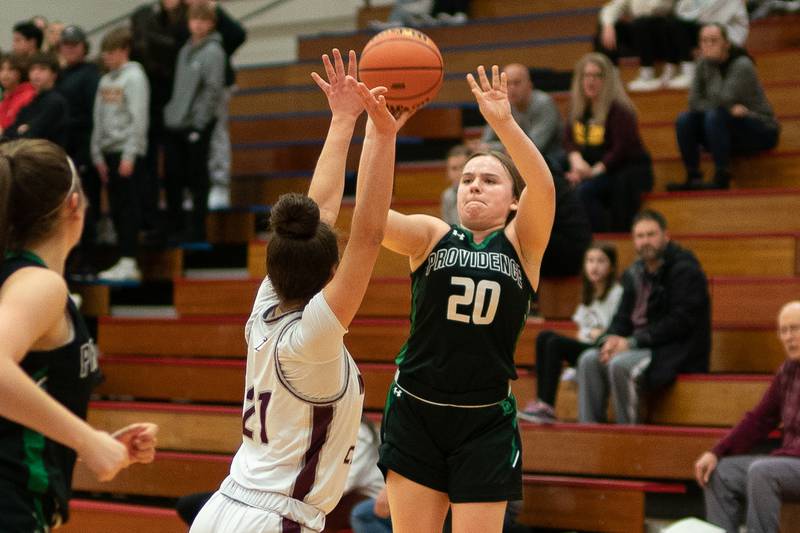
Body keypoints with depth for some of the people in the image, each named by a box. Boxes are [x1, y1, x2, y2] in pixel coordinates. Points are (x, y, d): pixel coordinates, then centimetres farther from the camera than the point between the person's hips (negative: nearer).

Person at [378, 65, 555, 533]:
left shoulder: (521, 243, 1)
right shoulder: (431, 236, 2)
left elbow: (544, 187, -20)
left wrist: (504, 124, -36)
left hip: (485, 423, -1)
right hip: (416, 412, 1)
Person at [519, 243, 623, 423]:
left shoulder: (616, 293, -4)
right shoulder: (588, 295, 21)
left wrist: (598, 334, -10)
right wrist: (585, 334, -2)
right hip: (584, 347, 8)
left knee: (556, 343, -26)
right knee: (544, 337, -15)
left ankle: (548, 407, -30)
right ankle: (541, 400, -26)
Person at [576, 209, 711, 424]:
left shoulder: (685, 270, -8)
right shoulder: (635, 274, 15)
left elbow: (679, 322, -17)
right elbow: (622, 318, 15)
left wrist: (632, 342, -19)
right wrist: (611, 339, -10)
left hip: (678, 353, -7)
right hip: (642, 349, 8)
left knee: (620, 364, -31)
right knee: (589, 359, -13)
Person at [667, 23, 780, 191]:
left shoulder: (742, 65, -17)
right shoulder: (704, 64, 1)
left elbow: (724, 98, -28)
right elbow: (694, 102, -6)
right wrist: (729, 108, -20)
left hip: (761, 131, -6)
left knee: (715, 117, -31)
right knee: (684, 120, -13)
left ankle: (722, 178, -31)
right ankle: (693, 178, -16)